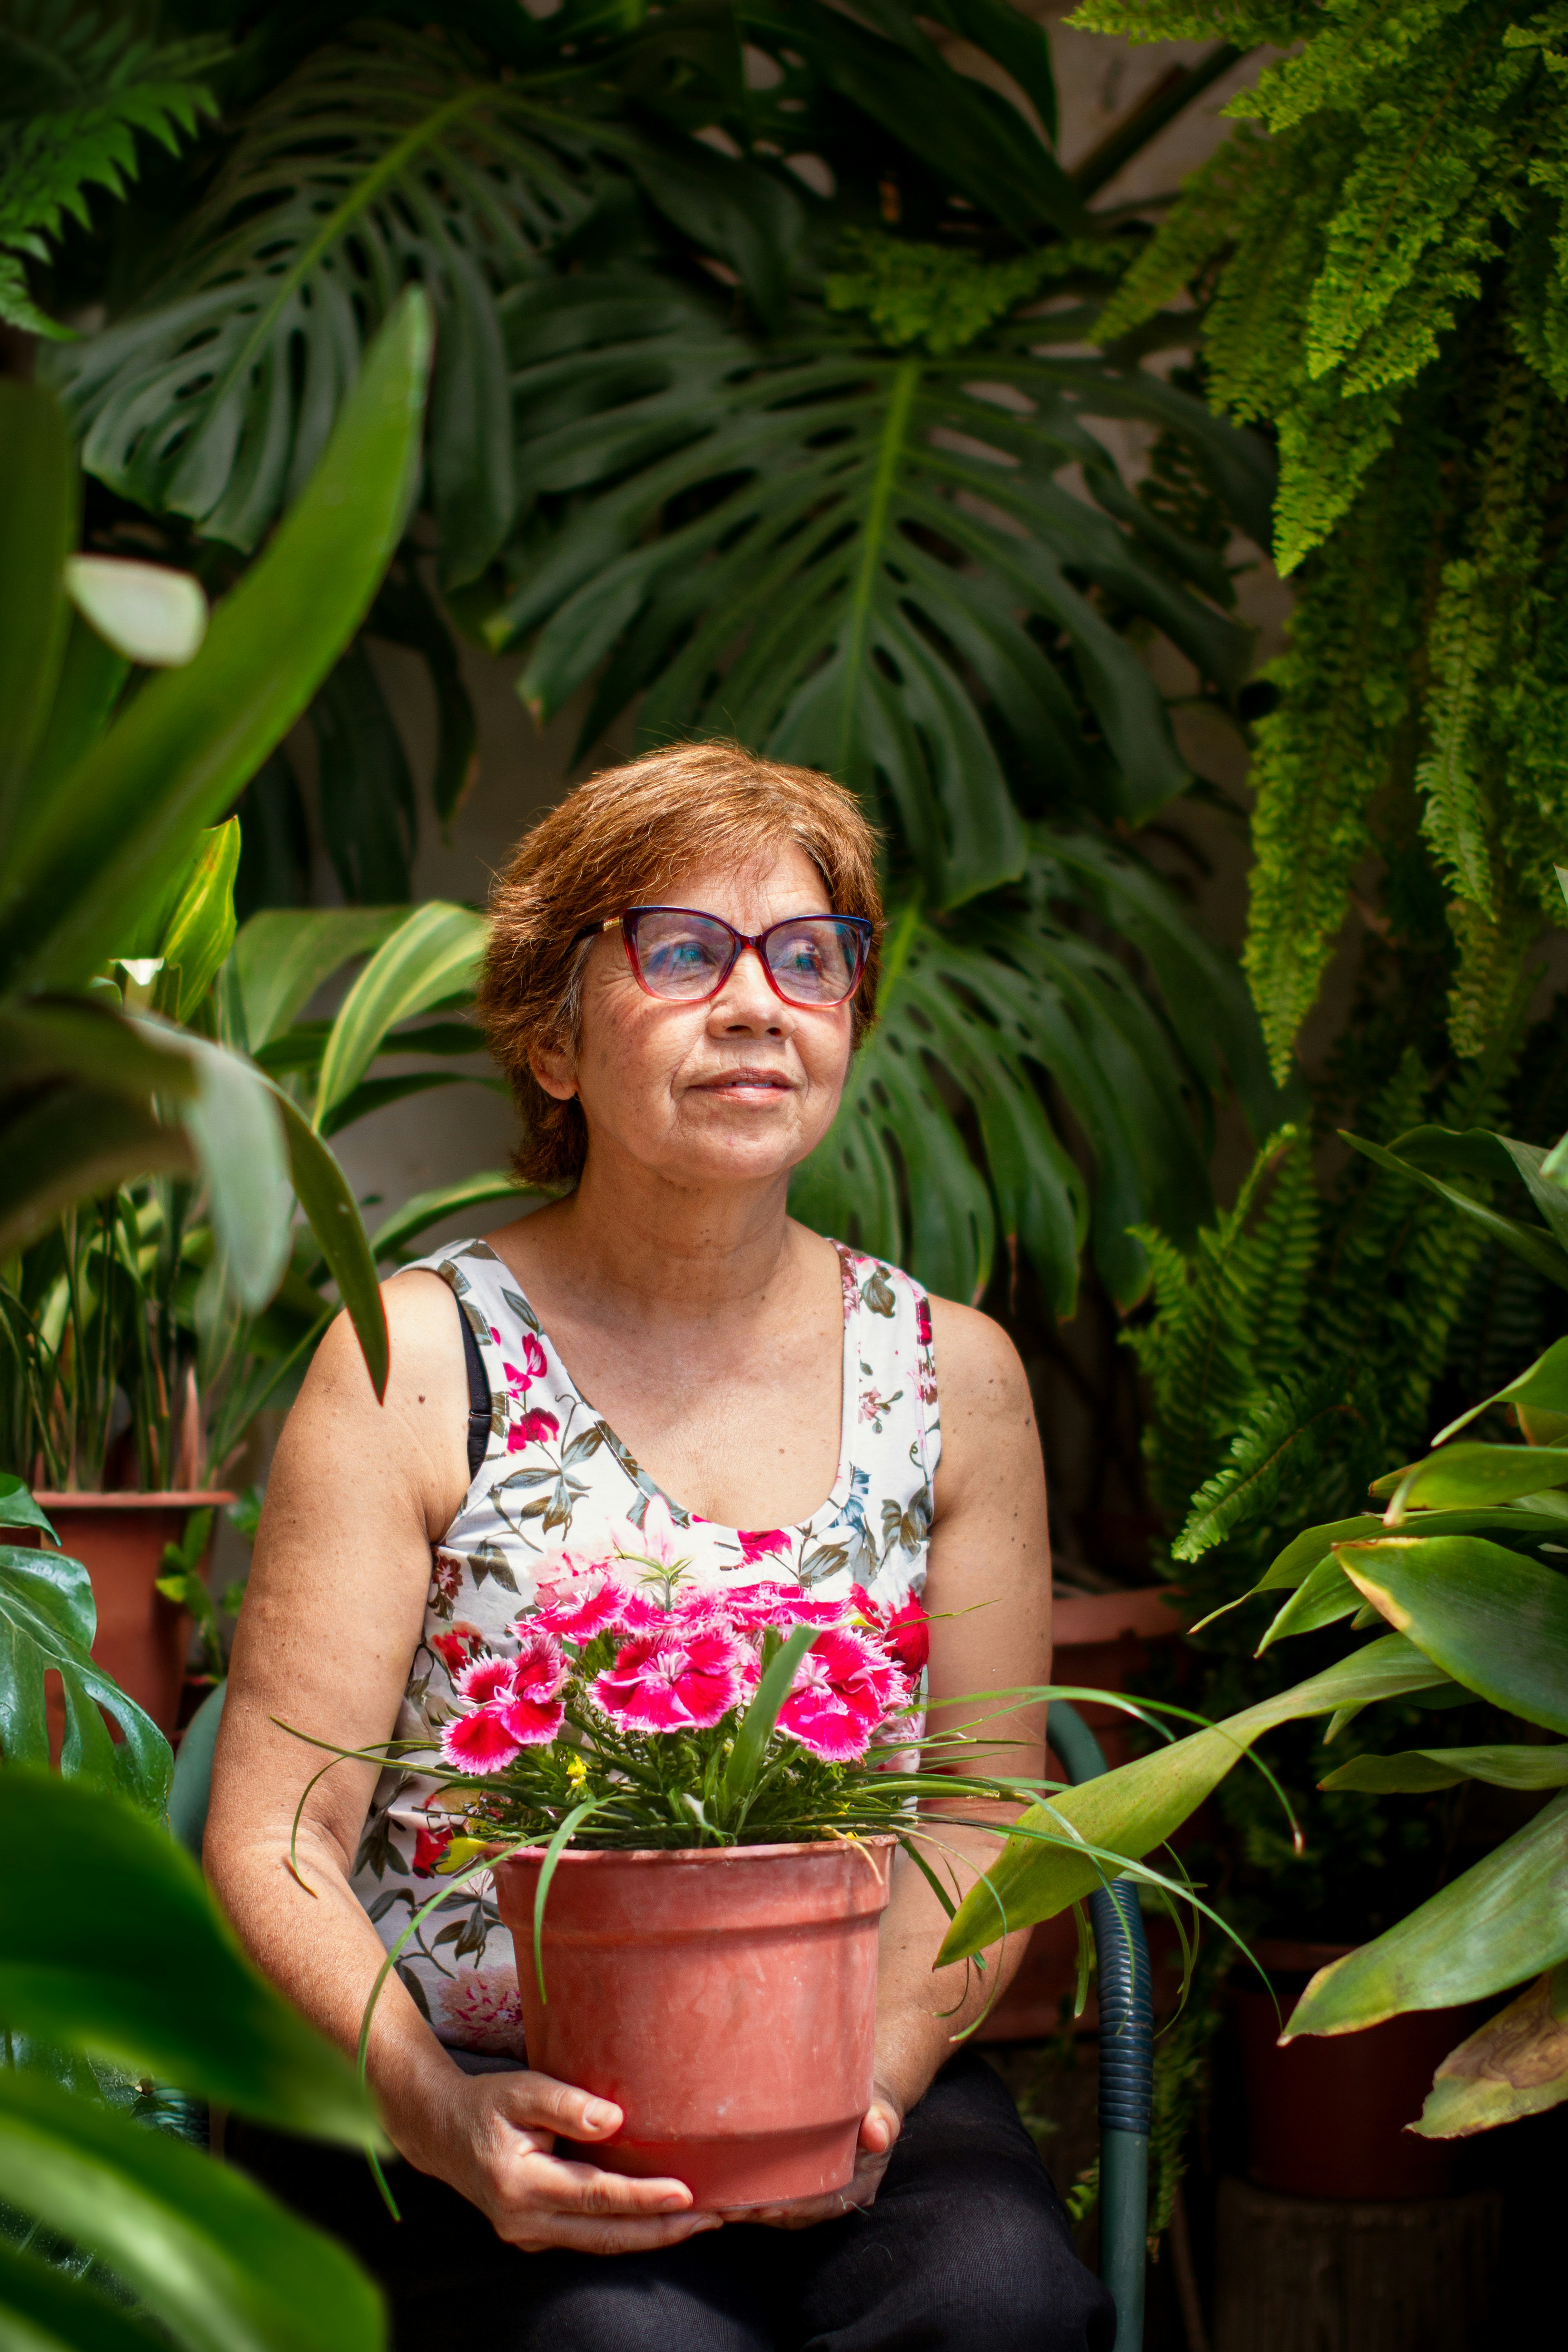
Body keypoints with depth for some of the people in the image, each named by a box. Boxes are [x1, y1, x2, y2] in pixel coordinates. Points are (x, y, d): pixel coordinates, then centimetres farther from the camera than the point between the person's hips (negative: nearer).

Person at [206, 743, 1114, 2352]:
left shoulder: (950, 1375, 9)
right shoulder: (416, 1360, -1)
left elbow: (986, 1822, 9)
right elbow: (272, 1844, -4)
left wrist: (877, 2072, -11)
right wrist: (440, 2114, -23)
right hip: (447, 2112, -3)